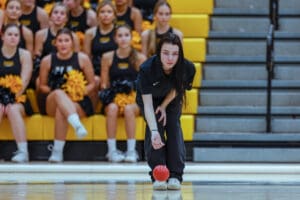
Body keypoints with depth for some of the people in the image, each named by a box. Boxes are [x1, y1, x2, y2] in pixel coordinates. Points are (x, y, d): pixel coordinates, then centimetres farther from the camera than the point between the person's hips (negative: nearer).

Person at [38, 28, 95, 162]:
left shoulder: (82, 59, 8)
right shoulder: (47, 60, 11)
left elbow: (91, 84, 10)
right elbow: (42, 86, 15)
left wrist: (80, 93, -10)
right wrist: (56, 93, -5)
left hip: (78, 103, -1)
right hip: (50, 104, 1)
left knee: (61, 110, -37)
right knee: (59, 93, -37)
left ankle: (58, 152, -39)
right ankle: (77, 125, -61)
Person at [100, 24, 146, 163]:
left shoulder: (139, 58, 3)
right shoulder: (108, 58, 6)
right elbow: (104, 84, 9)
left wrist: (135, 89, -13)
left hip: (134, 100, -1)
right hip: (113, 99, 1)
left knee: (128, 109, -34)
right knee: (112, 108, -33)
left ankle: (131, 151, -29)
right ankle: (112, 150, -31)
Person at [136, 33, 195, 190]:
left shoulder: (187, 68, -34)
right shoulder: (147, 69, -41)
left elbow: (176, 88, -11)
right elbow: (148, 104, -41)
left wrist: (164, 106, -15)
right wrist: (154, 131, -51)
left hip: (171, 98, 2)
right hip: (149, 96, -2)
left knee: (174, 125, -15)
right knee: (155, 125, -20)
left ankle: (175, 176, -12)